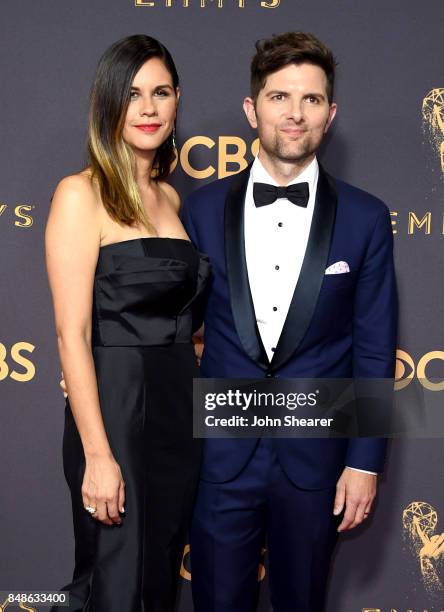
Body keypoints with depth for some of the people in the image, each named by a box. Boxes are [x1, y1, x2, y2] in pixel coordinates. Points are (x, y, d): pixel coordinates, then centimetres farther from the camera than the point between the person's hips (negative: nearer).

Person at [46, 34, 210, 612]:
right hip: (115, 408, -7)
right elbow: (72, 335, -14)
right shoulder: (81, 194, -9)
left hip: (180, 408, 7)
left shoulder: (169, 197, 12)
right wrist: (97, 454, -18)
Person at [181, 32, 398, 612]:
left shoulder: (365, 218, -3)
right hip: (222, 454, 1)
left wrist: (365, 460, -3)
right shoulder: (205, 207, -1)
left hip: (315, 457, 0)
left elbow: (374, 350, -1)